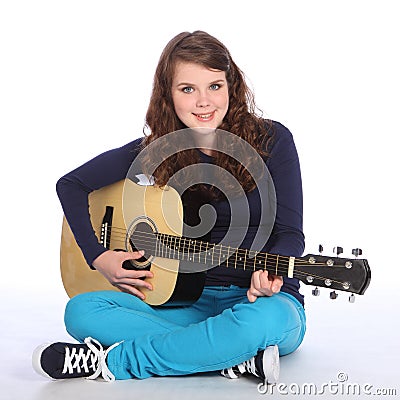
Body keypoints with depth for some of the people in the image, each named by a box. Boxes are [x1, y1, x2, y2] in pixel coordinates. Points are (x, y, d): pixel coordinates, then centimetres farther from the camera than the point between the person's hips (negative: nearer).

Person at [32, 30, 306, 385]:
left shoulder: (271, 140, -6)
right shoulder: (154, 153, 2)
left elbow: (290, 233, -7)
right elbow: (71, 185, 11)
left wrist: (270, 273, -29)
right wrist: (99, 257, 0)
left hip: (263, 300, -2)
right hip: (191, 301, 3)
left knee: (266, 319, -40)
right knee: (81, 312, -18)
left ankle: (110, 362, -23)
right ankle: (238, 358, -26)